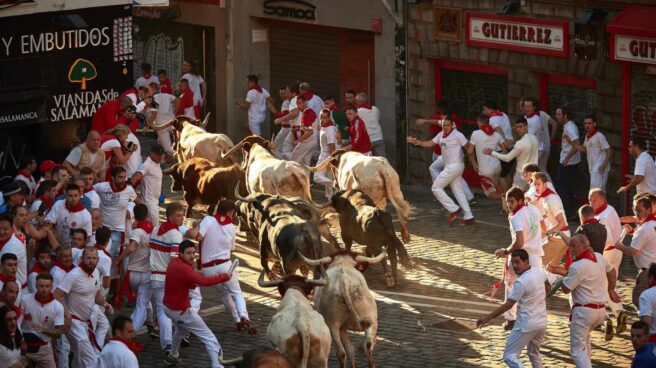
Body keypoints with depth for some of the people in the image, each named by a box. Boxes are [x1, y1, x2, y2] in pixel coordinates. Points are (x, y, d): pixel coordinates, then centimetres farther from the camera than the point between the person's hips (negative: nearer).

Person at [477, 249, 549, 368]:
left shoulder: (521, 282, -21)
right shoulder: (539, 272, 3)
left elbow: (508, 305, -18)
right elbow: (547, 287, 24)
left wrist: (488, 318, -13)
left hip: (526, 325, -8)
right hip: (542, 322, 8)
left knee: (509, 357, -5)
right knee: (534, 353, 28)